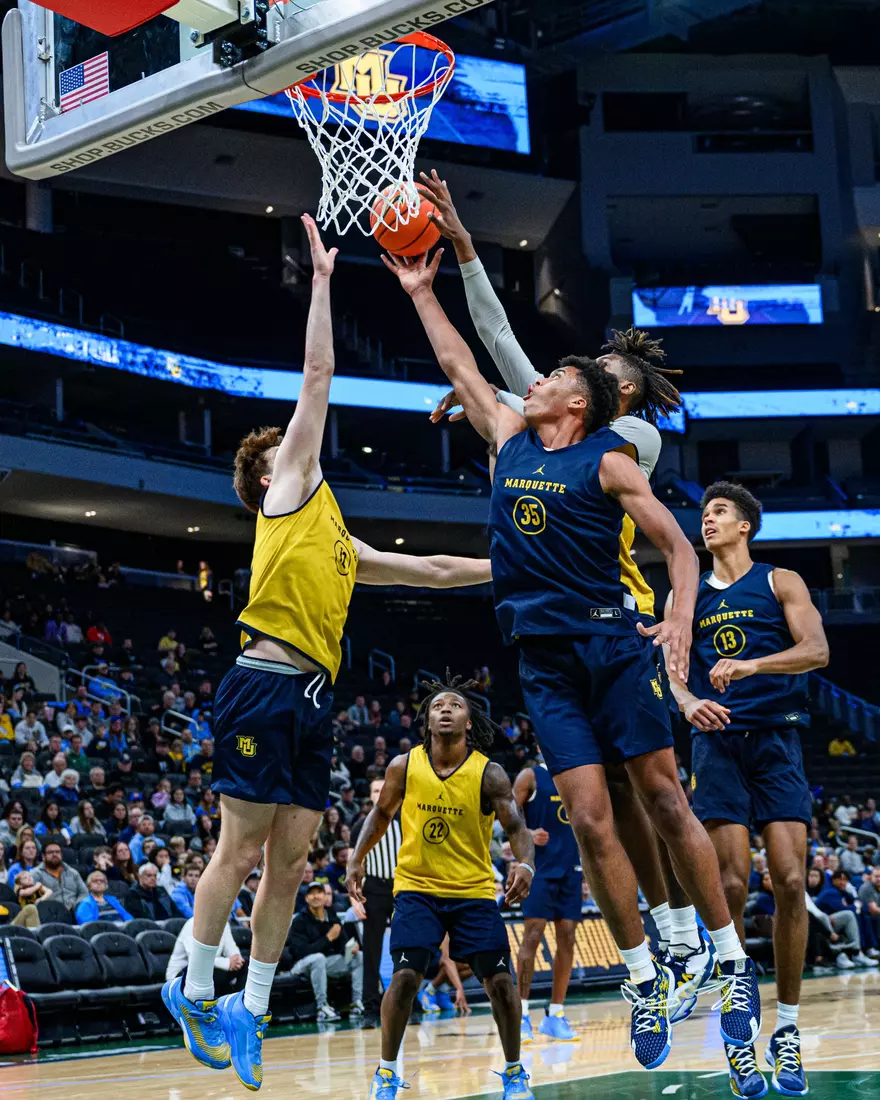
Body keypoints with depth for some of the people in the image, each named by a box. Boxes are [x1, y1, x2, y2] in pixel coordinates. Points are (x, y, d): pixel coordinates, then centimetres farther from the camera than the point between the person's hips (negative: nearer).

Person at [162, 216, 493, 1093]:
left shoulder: (342, 544, 26)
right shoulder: (291, 489, 7)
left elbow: (435, 570, 34)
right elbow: (316, 376, 5)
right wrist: (321, 280, 8)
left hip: (313, 697, 8)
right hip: (265, 685, -8)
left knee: (288, 862, 6)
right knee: (242, 849, -6)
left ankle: (252, 1009, 12)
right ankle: (195, 990, 6)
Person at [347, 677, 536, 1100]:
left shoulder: (489, 774, -11)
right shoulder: (403, 766, -6)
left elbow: (516, 827, -13)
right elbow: (381, 814, 10)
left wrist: (525, 863, -33)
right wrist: (357, 860, 3)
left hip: (474, 891, 0)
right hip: (417, 888, 0)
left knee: (500, 981, -5)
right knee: (404, 977, -13)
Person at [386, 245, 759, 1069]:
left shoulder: (608, 461, -1)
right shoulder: (509, 442, 13)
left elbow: (678, 544, -4)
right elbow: (458, 365, 24)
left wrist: (681, 616, -20)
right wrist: (420, 292, 25)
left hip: (612, 644, -4)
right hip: (544, 660, 4)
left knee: (664, 801, -3)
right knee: (590, 821, -2)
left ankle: (733, 963, 6)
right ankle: (646, 982, 6)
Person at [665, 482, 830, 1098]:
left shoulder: (781, 583, 8)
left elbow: (817, 651, -6)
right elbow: (670, 668, 8)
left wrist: (750, 665, -22)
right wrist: (688, 701, -15)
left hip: (776, 740, -1)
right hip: (718, 743, 1)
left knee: (791, 882, -9)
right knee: (732, 886, -9)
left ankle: (788, 1030, 3)